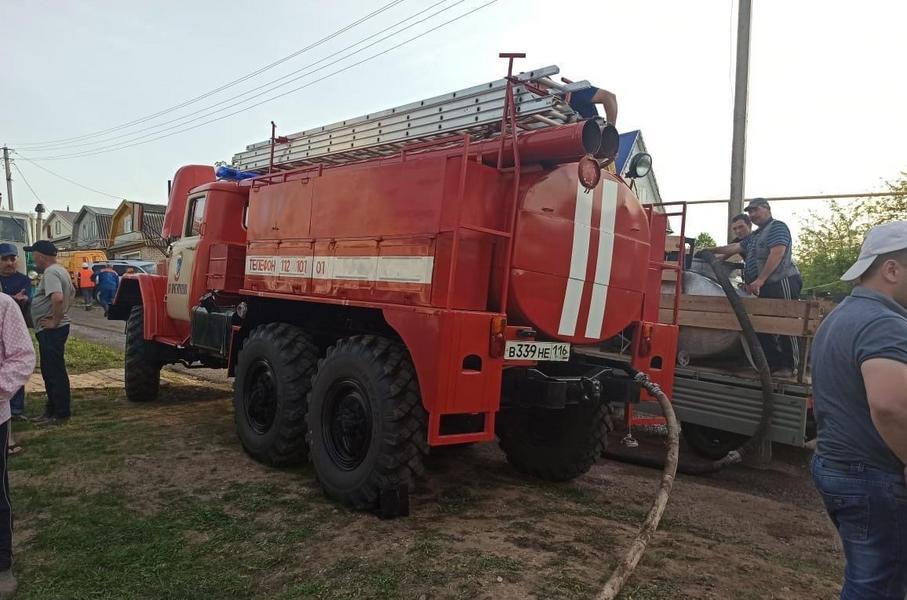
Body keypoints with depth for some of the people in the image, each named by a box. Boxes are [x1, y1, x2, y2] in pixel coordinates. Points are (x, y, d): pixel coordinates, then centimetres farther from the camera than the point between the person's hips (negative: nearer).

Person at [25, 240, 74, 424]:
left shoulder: (50, 273, -18)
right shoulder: (61, 270, 15)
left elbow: (57, 298, -33)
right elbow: (72, 293, 29)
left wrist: (54, 321, -22)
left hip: (51, 331, -11)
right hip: (54, 330, 11)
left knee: (55, 372, -4)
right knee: (50, 371, 18)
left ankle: (61, 414, 2)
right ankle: (52, 408, 27)